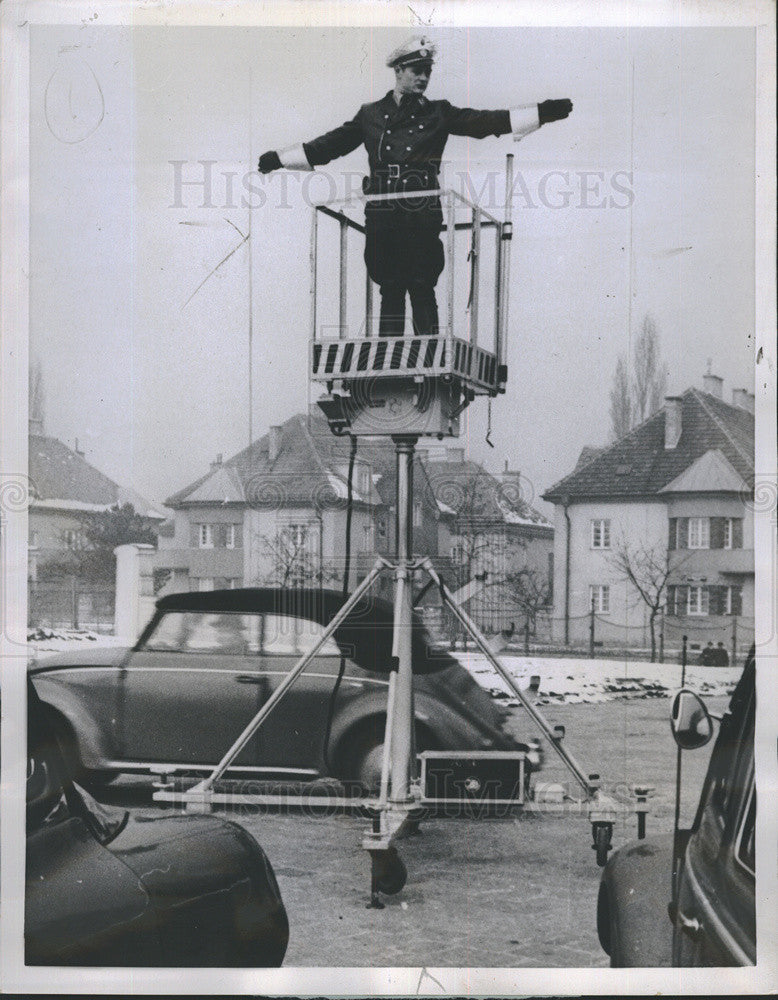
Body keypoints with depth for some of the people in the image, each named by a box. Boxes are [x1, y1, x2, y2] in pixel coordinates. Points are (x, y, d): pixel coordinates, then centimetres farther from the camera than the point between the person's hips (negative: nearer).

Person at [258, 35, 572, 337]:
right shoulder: (370, 115, 15)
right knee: (390, 291, 4)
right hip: (382, 216, 1)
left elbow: (485, 122, 3)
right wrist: (278, 159, 15)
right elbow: (330, 145, 18)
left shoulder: (438, 114, 11)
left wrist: (544, 112, -6)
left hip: (423, 216, -1)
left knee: (422, 290, -3)